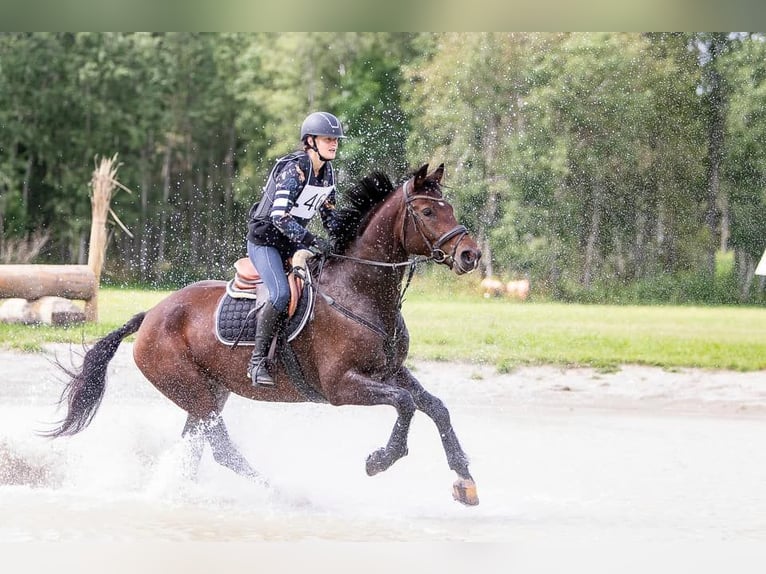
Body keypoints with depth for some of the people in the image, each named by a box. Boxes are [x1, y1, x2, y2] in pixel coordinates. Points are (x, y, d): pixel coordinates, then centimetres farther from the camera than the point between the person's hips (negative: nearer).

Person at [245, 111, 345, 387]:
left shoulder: (327, 172, 4)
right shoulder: (294, 169, -21)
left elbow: (329, 213, 17)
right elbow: (279, 216, -30)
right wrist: (312, 240, -37)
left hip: (293, 241, 9)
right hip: (264, 239, -9)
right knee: (281, 294, -28)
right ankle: (258, 361, -21)